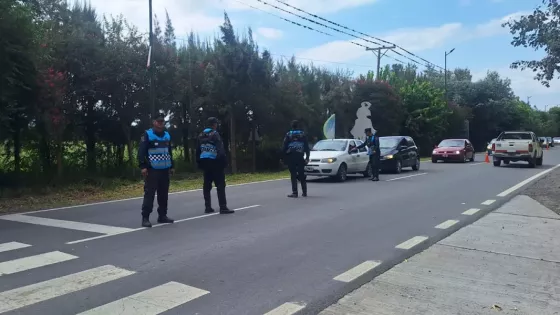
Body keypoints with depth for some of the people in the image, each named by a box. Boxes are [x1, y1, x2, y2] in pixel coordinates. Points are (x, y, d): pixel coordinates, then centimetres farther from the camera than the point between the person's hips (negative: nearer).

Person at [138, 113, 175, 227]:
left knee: (163, 194, 11)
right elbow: (141, 152, -10)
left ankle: (162, 215, 21)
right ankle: (145, 217, -2)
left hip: (165, 170, 6)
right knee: (149, 194, -7)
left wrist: (171, 166, 19)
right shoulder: (147, 135, -5)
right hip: (152, 170, -6)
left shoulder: (167, 135, 15)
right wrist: (143, 166, -17)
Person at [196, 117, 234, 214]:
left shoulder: (201, 135, 13)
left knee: (207, 185, 12)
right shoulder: (215, 134, -9)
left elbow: (198, 150, 14)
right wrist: (224, 161, -12)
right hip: (214, 162, -7)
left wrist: (199, 163, 17)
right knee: (220, 184, -6)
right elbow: (220, 149, -16)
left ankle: (208, 207, 16)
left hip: (204, 162, 7)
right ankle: (223, 207, -10)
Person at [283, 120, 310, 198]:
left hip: (291, 157, -2)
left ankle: (295, 192, -6)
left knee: (293, 175, -1)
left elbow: (284, 147, -1)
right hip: (300, 157, 2)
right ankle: (304, 192, 15)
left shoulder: (288, 135, 2)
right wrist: (307, 157, 9)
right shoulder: (303, 134, 6)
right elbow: (307, 147, 5)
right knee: (301, 175, 11)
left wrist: (284, 156, 8)